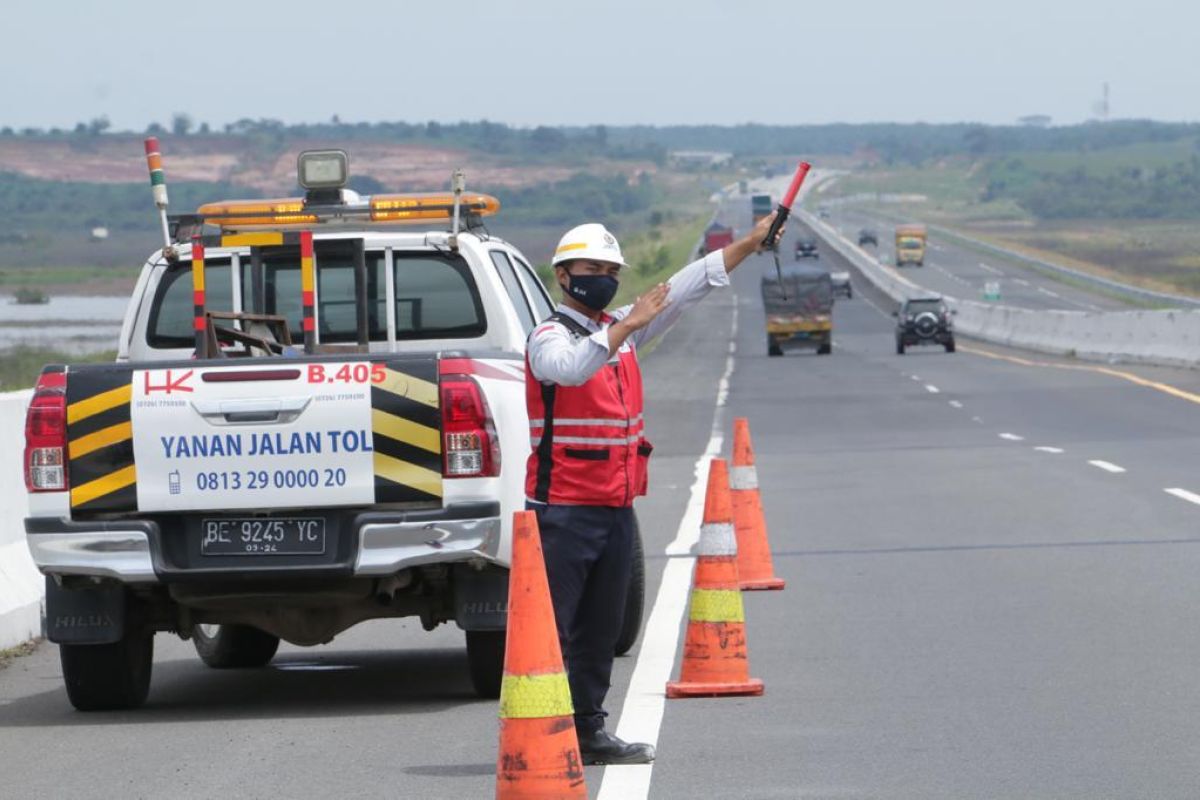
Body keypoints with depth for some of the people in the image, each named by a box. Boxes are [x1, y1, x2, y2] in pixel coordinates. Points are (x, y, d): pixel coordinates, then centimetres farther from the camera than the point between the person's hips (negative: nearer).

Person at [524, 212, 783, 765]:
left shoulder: (621, 328, 14)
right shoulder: (549, 337, -9)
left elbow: (686, 289, 16)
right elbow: (571, 368, -32)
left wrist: (750, 244, 11)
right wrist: (627, 326, -37)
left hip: (615, 508, 8)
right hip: (564, 511, -8)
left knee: (600, 632, 13)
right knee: (549, 630, -9)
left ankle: (589, 732, 20)